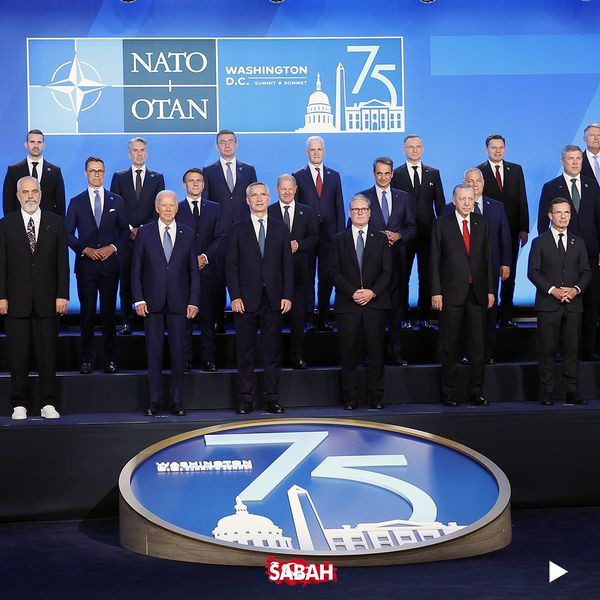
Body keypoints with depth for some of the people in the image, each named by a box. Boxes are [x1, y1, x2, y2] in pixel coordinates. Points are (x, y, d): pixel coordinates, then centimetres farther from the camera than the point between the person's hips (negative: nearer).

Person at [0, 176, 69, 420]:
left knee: (47, 353, 3)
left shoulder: (55, 223, 7)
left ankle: (48, 403, 10)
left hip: (47, 299, 0)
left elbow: (62, 261, 4)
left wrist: (62, 295, -3)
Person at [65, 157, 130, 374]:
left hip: (110, 263, 1)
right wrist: (85, 249, -10)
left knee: (109, 311, 3)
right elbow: (68, 233, 5)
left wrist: (113, 247, -8)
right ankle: (87, 358, 5)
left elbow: (125, 231, 9)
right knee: (87, 311, 0)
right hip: (85, 263, -1)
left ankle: (110, 358, 8)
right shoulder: (76, 202, 7)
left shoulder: (116, 201, 10)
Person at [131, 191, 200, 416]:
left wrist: (193, 301, -1)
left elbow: (194, 271, 6)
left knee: (178, 351, 2)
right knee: (153, 351, 2)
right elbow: (136, 269, 4)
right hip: (152, 302, 0)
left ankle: (177, 400, 10)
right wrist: (139, 299, -5)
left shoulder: (188, 234, 7)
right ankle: (155, 400, 9)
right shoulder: (145, 233, 4)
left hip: (178, 302, 1)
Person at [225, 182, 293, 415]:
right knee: (245, 352, 2)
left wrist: (287, 295, -1)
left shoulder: (280, 228, 9)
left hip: (273, 299, 1)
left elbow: (287, 264, 7)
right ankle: (244, 398, 8)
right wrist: (235, 297, -8)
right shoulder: (237, 230, 4)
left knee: (273, 351, 4)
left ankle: (272, 398, 10)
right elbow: (231, 266, 1)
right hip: (246, 299, -1)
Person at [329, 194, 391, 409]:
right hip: (347, 303, 0)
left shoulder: (381, 239, 11)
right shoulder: (339, 240, 10)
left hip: (375, 302, 0)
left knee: (376, 351, 0)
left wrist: (372, 292, -11)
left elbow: (386, 271, 4)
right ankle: (350, 397, 6)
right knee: (349, 352, 0)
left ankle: (376, 396, 6)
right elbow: (334, 272, 2)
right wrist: (352, 292, -11)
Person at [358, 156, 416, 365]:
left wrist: (398, 235, -9)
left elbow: (412, 228, 11)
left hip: (396, 258, 2)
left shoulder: (404, 197, 12)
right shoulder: (363, 197, 5)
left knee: (397, 305, 3)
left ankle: (395, 351, 9)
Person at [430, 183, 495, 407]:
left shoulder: (482, 223, 9)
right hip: (451, 294, -2)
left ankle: (476, 392, 12)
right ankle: (449, 393, 10)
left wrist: (490, 289, 4)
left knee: (478, 345, 4)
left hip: (477, 293, 3)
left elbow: (488, 257, 9)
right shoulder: (442, 224, 1)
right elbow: (435, 260, -1)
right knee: (450, 346, 3)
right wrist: (436, 292, -8)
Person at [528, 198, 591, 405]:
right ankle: (546, 392, 3)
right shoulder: (539, 242, 5)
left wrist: (576, 289, -8)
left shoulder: (578, 242, 14)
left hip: (573, 304, 3)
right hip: (548, 304, -2)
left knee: (571, 349, 2)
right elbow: (533, 272, -2)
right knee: (547, 349, -2)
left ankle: (572, 391, 6)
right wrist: (552, 289, -13)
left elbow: (586, 272, 11)